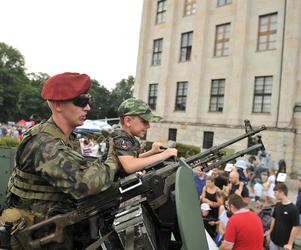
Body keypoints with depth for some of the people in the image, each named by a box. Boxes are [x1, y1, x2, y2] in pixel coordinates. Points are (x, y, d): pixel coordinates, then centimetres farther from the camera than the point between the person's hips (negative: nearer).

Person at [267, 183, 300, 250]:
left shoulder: (293, 209, -20)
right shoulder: (277, 205, 0)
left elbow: (296, 227, -18)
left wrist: (290, 244, -18)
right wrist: (269, 233, 13)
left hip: (285, 243, -5)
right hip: (274, 240, 6)